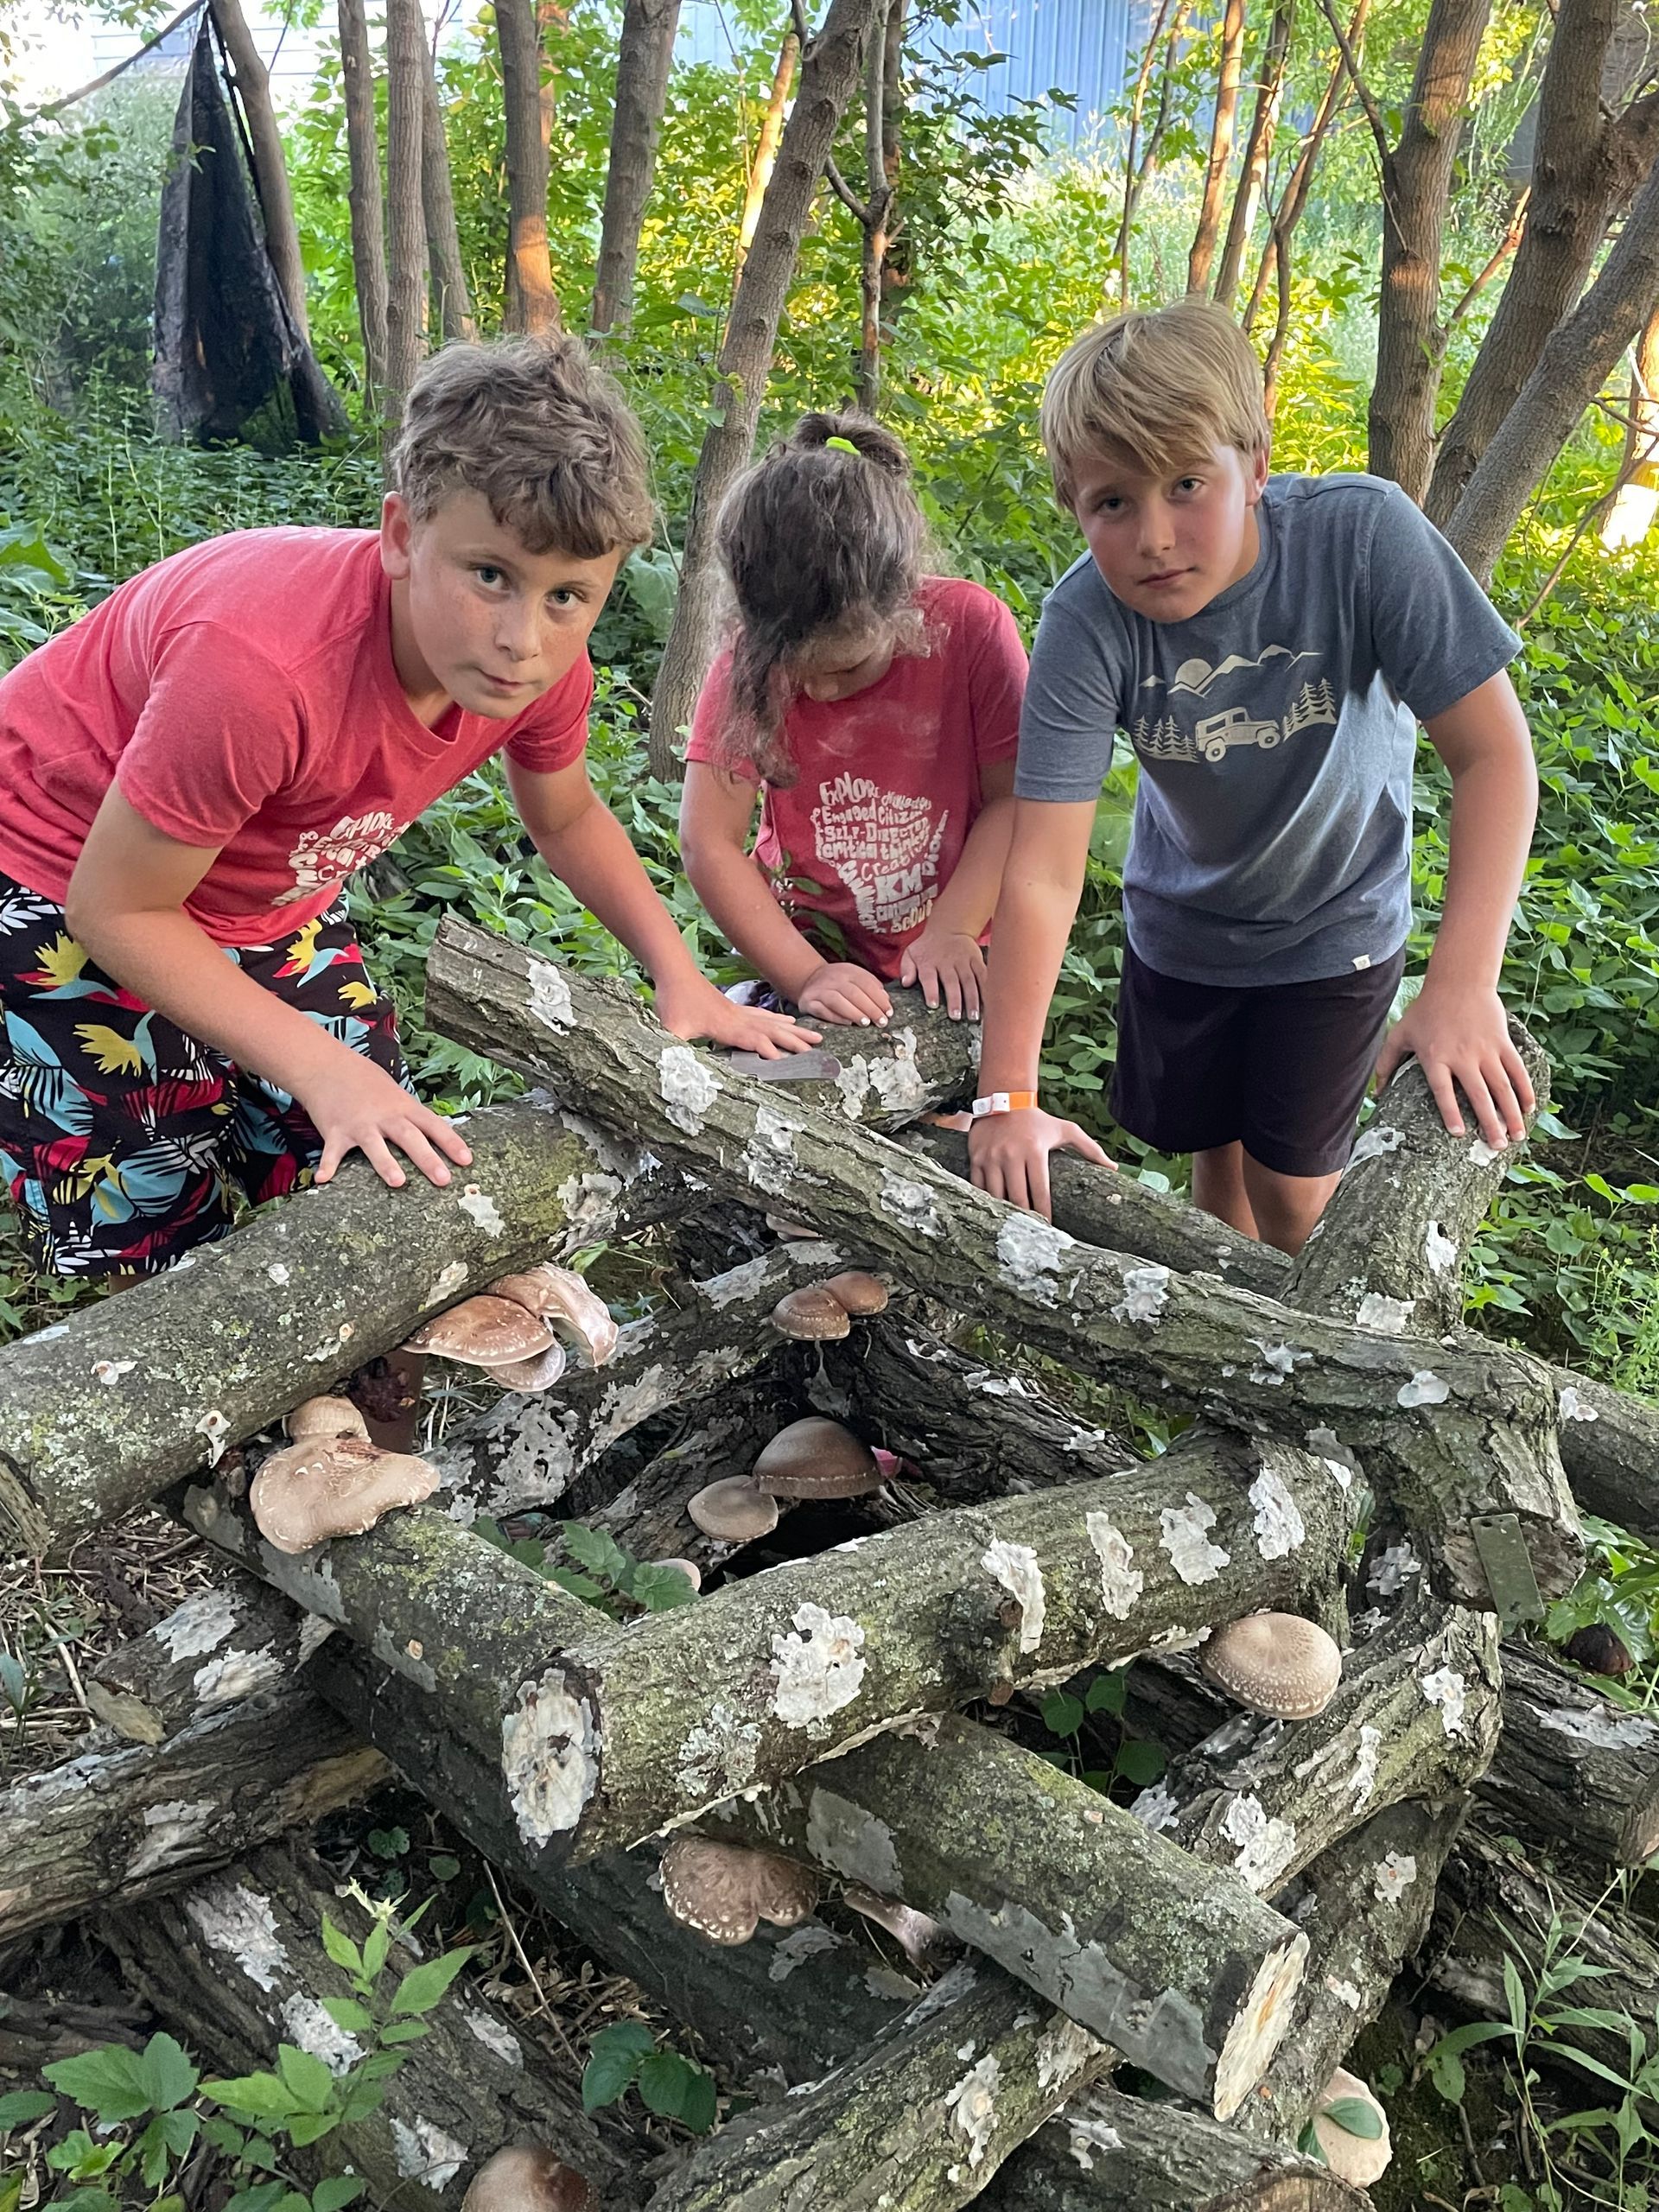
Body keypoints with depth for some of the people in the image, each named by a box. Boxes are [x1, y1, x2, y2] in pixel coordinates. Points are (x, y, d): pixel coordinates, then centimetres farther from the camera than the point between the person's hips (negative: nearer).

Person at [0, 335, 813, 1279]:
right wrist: (324, 1071, -31)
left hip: (268, 889, 6)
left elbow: (568, 817, 3)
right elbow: (119, 908, -29)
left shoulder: (543, 661, -21)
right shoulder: (263, 666, -42)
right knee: (155, 1224, -7)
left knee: (374, 1172, 6)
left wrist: (682, 979, -7)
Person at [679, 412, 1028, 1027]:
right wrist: (805, 976, -20)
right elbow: (708, 840, -13)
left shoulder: (970, 625, -11)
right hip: (805, 953, 0)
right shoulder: (751, 660, -10)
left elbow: (1016, 798, -7)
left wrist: (950, 931, -15)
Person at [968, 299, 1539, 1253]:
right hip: (1183, 929, 1)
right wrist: (1008, 1097, -33)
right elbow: (1044, 871, -30)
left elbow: (1494, 750, -27)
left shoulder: (1364, 533, -31)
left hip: (1335, 925, -1)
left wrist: (1464, 982, -35)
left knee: (1292, 1188, 4)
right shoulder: (1087, 622, -28)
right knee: (1212, 1151, 17)